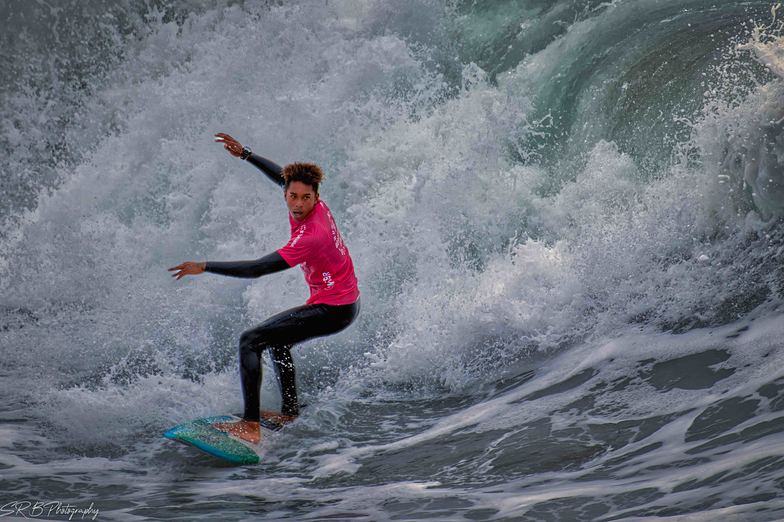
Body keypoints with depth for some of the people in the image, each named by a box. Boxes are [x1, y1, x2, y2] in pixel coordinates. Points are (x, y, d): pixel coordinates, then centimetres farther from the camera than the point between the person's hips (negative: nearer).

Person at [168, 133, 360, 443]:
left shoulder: (310, 237, -31)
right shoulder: (315, 207, -5)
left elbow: (257, 269, -32)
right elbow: (282, 176, 16)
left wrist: (203, 267, -27)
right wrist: (244, 154, 11)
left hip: (333, 310, -10)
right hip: (346, 302, 10)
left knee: (250, 341, -14)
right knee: (275, 337, 30)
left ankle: (250, 426, -20)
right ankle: (290, 413, 35)